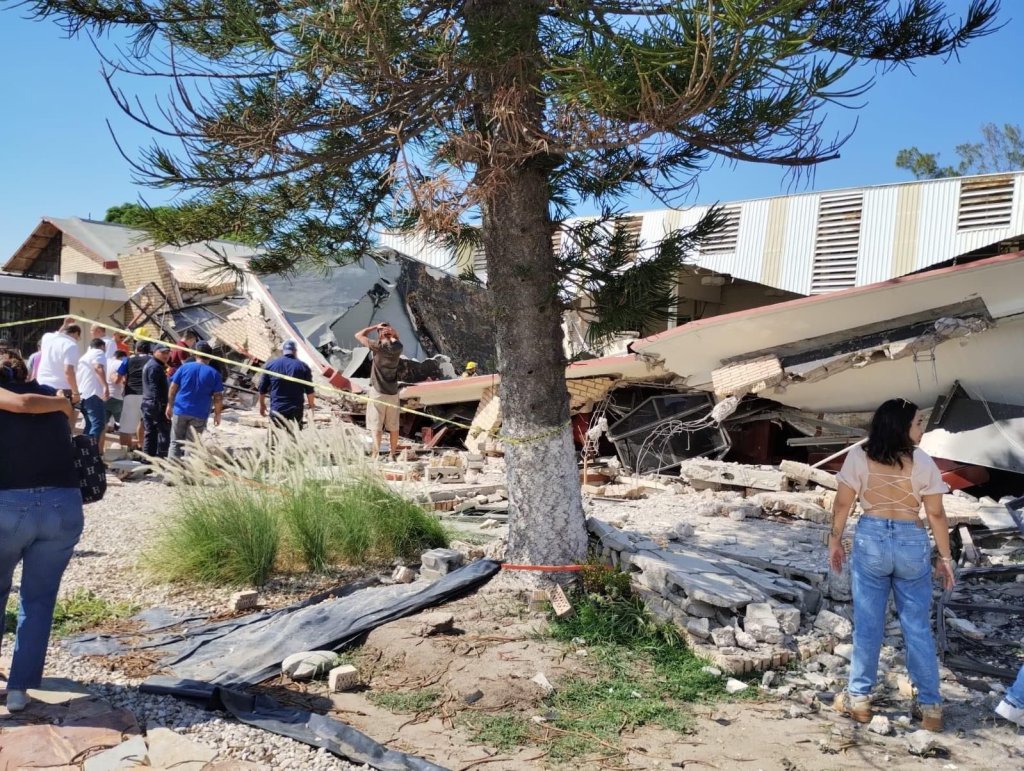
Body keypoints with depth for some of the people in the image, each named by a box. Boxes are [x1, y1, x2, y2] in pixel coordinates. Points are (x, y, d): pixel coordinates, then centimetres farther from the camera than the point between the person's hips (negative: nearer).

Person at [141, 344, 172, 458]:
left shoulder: (149, 364, 20)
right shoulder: (155, 367, -13)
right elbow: (154, 388, -19)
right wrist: (161, 406, -22)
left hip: (147, 403, 10)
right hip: (156, 404, -10)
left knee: (149, 433, 11)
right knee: (164, 432, -8)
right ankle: (161, 458, -10)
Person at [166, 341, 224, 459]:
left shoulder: (185, 367, 1)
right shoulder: (214, 373, -3)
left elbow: (173, 388, 2)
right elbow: (218, 397, -5)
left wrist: (169, 405, 11)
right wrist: (217, 414, 5)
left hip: (180, 411, 1)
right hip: (199, 415, -1)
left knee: (176, 443, 12)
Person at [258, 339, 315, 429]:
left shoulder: (270, 365, 2)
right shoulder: (303, 367, -2)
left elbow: (262, 388, 7)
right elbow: (309, 391, 0)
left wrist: (262, 404, 22)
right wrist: (312, 404, 18)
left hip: (276, 410, 0)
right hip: (296, 411, 0)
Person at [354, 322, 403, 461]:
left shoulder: (378, 346, -13)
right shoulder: (397, 348, -1)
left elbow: (359, 335, -6)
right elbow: (396, 338, 22)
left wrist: (375, 327, -3)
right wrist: (392, 331, 1)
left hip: (378, 392, -4)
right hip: (393, 393, 4)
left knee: (376, 426, -2)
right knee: (393, 427, 12)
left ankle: (376, 455, -8)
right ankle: (393, 454, 21)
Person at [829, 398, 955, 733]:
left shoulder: (859, 457, -5)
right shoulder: (923, 462, -8)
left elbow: (842, 504, -2)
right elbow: (936, 514, -3)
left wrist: (835, 539, 10)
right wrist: (945, 556, 6)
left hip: (871, 539, 0)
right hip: (912, 543, 0)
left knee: (867, 624, 10)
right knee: (918, 627, 10)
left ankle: (858, 699, 19)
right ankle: (930, 706, 18)